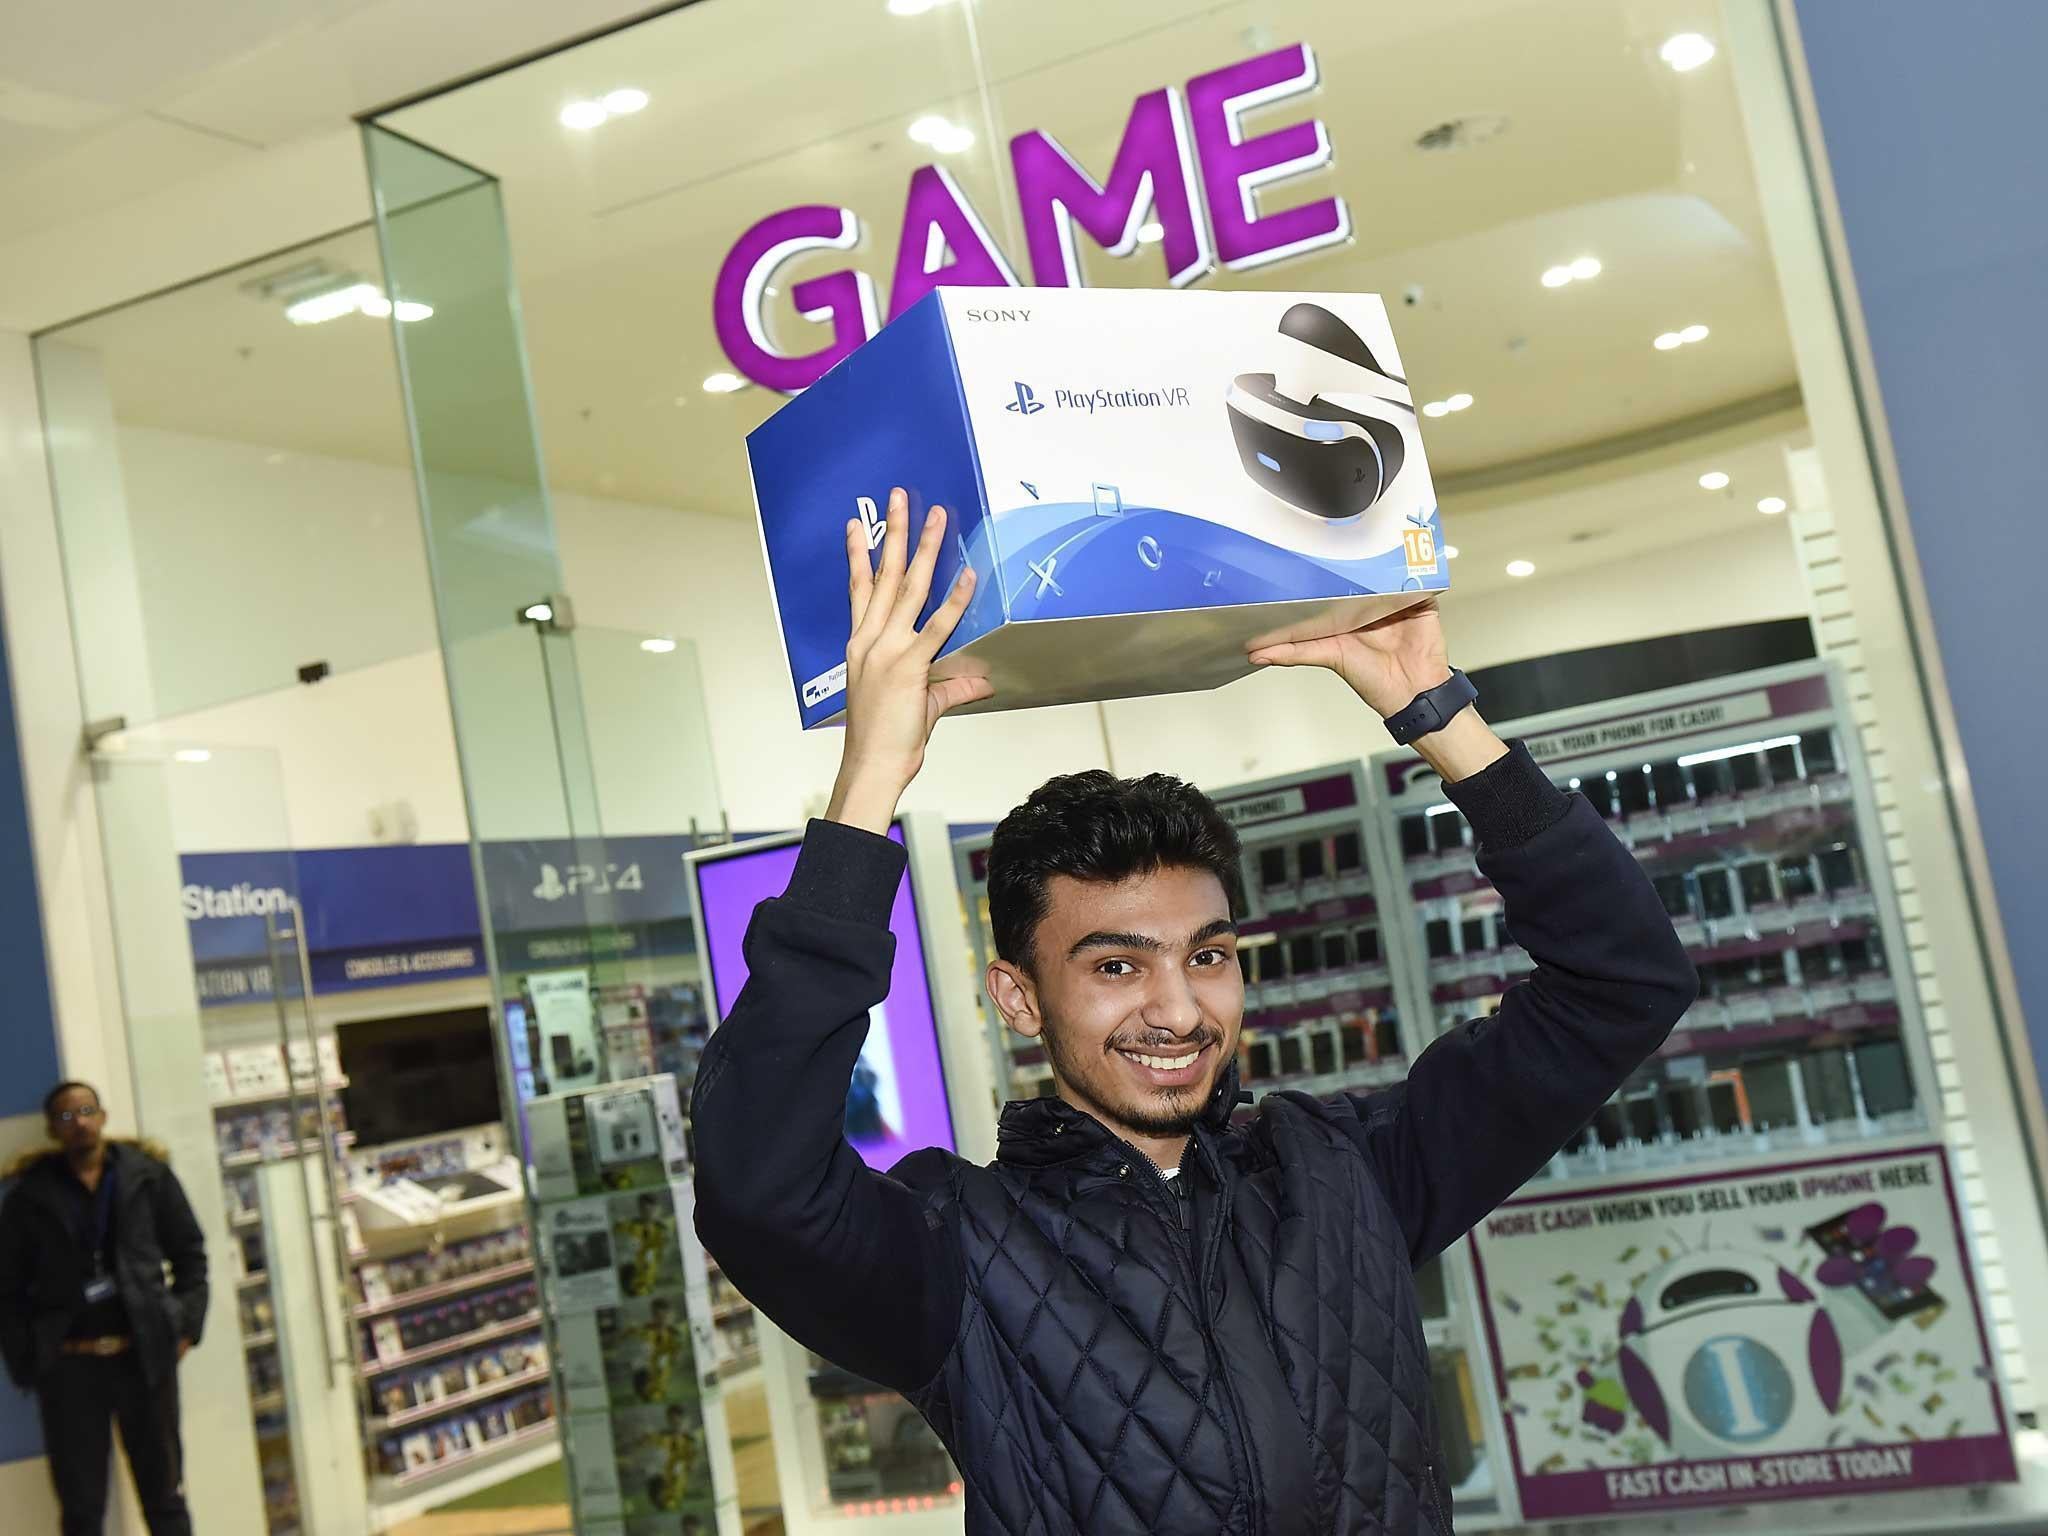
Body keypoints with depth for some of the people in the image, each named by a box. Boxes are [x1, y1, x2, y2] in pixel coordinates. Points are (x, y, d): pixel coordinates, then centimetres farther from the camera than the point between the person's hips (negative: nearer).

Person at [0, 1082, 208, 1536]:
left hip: (145, 1354, 0)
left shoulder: (148, 1174, 3)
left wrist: (187, 1324, -3)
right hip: (69, 1364, 0)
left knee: (165, 1496, 10)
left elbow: (190, 1252, 7)